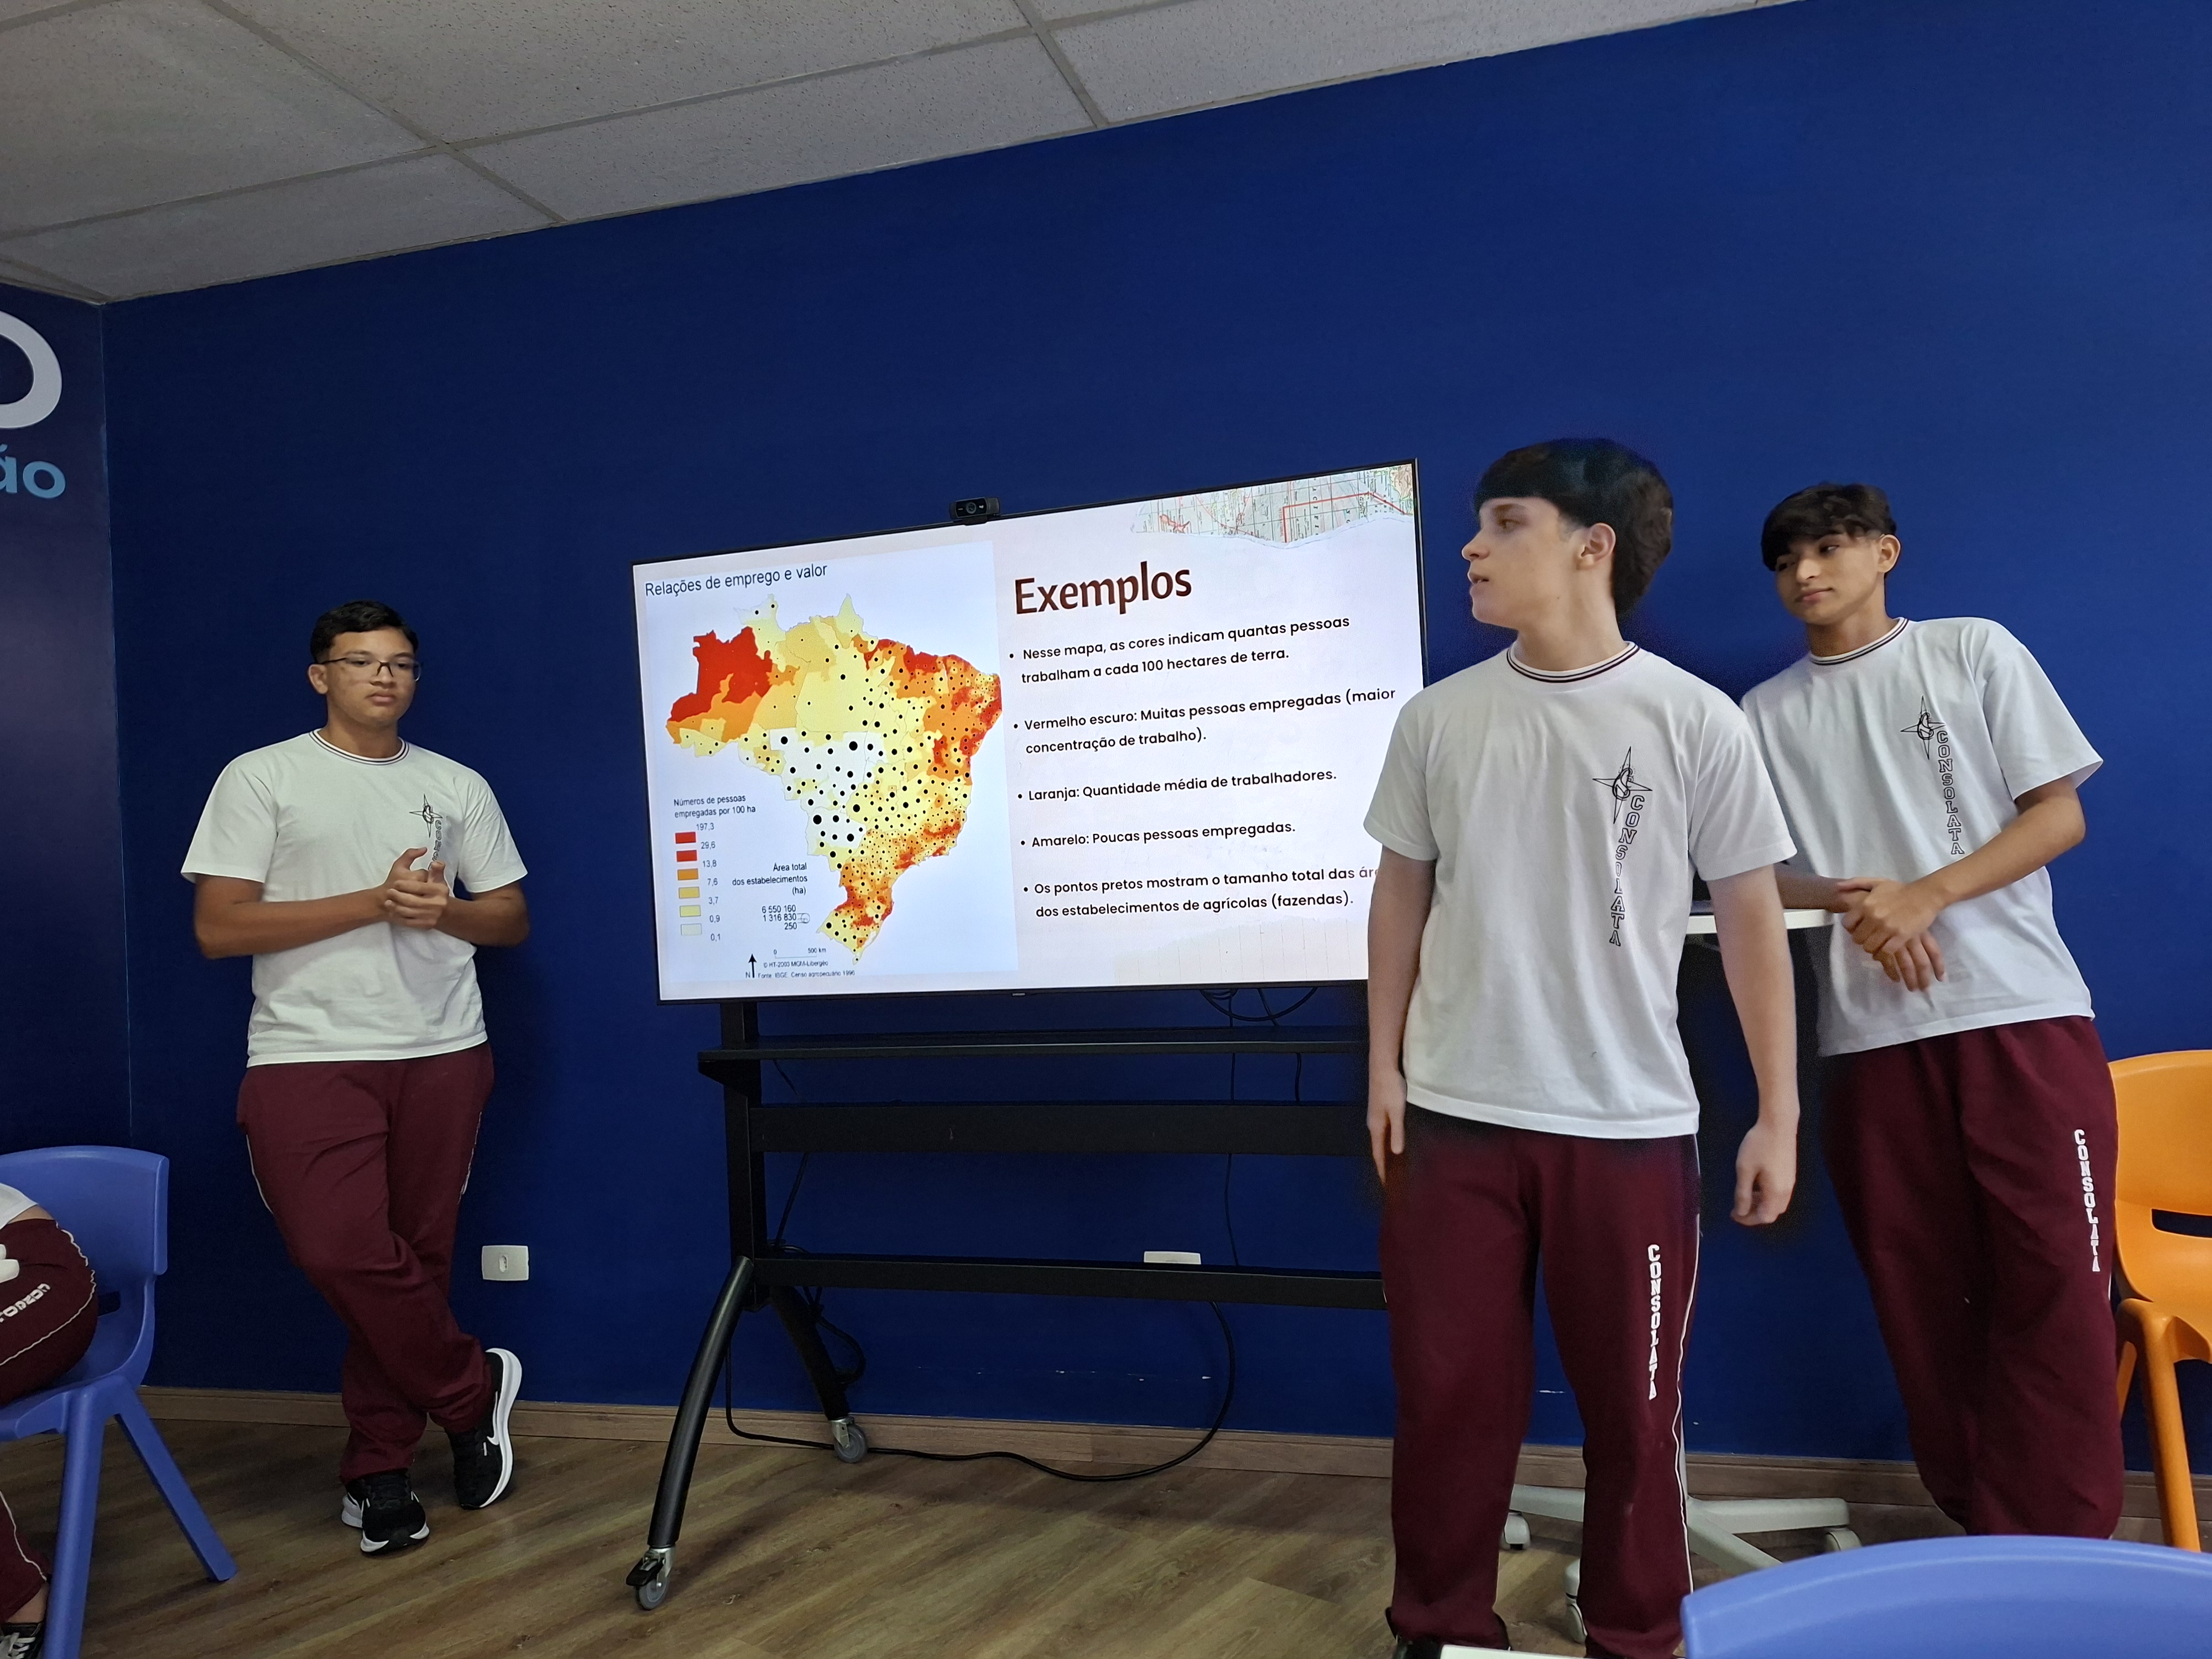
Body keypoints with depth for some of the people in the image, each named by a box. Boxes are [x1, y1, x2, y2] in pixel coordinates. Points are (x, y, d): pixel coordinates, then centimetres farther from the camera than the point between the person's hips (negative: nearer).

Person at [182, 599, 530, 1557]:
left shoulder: (458, 787, 12)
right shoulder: (261, 778, 2)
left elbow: (512, 919, 13)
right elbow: (218, 928, -6)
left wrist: (444, 912, -10)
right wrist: (374, 902, -14)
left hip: (440, 1055, 3)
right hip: (308, 1056, -2)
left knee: (413, 1257, 5)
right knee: (339, 1252, -14)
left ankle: (378, 1470, 21)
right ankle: (473, 1390, 11)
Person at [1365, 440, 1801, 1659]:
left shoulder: (1694, 720, -3)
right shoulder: (1437, 718, 4)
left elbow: (1751, 918, 0)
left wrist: (1778, 1115, -1)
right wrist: (1382, 1069, 8)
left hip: (1631, 1125, -2)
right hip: (1455, 1117, 2)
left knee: (1632, 1407, 9)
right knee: (1448, 1394, 8)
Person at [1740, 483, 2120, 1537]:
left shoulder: (1974, 652, 7)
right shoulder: (1767, 714, 11)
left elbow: (2060, 816, 3)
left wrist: (1924, 895, -11)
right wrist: (1849, 899, -11)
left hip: (2025, 1014, -2)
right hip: (1874, 1032, 2)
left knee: (2055, 1283, -4)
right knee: (1921, 1293, 4)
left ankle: (2061, 1556, 7)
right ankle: (1976, 1530, 16)